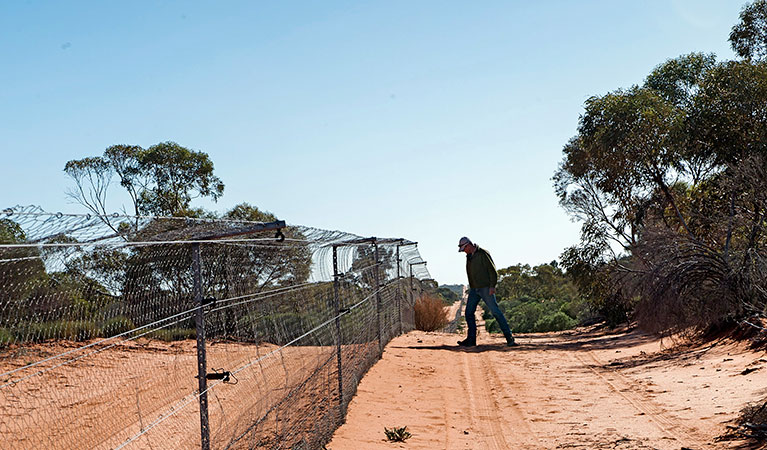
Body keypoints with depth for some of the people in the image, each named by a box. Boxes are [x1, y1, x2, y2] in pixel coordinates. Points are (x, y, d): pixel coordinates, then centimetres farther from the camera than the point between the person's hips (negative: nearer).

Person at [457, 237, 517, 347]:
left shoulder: (482, 254, -9)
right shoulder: (469, 256, 15)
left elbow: (492, 270, -11)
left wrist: (492, 286, -17)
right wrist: (471, 287, 18)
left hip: (485, 288, -8)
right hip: (474, 289, 8)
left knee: (495, 311, -9)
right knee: (469, 312, 2)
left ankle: (509, 337, -7)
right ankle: (471, 340, 7)